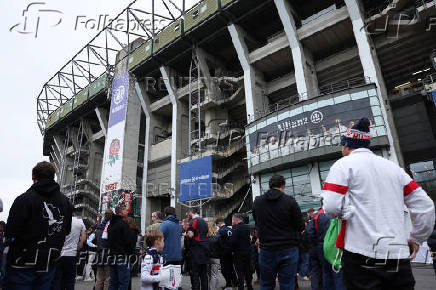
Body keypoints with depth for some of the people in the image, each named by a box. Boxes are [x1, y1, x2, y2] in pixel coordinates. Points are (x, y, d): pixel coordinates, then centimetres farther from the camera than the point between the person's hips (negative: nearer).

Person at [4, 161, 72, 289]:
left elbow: (10, 232, -16)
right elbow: (67, 231, 10)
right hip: (49, 264, 5)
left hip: (24, 265, -4)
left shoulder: (24, 199, -14)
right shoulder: (66, 201, 2)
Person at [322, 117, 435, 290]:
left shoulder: (344, 164, -4)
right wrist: (416, 239, 22)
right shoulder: (394, 167, 14)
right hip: (399, 255, 5)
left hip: (363, 254, -5)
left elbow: (331, 208, -15)